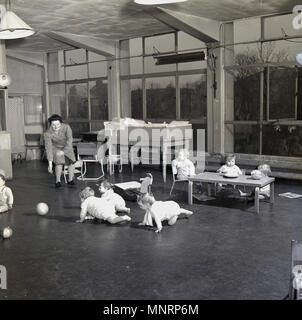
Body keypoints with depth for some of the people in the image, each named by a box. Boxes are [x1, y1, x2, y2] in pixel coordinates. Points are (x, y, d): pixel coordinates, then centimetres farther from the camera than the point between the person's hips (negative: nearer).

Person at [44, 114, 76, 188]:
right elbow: (48, 148, -29)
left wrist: (63, 151, -47)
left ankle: (70, 180, 7)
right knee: (59, 162, -19)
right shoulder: (48, 133, -30)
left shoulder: (66, 127, -31)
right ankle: (58, 181, -2)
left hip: (67, 147, 1)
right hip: (56, 148, -1)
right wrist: (50, 164, -33)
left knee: (72, 161, -11)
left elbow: (69, 141, -33)